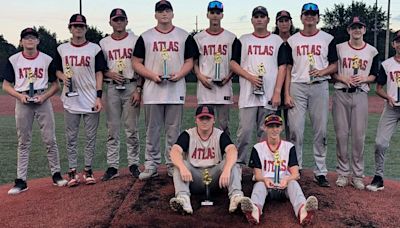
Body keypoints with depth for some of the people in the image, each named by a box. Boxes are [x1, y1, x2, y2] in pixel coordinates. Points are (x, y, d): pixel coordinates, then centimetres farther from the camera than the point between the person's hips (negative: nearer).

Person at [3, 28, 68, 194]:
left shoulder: (47, 60, 3)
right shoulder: (13, 60, 3)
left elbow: (55, 84, 6)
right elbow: (6, 85, 5)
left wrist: (44, 96, -11)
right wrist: (20, 96, -12)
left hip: (43, 101, 0)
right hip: (22, 102, 0)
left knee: (50, 139, 1)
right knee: (23, 142, 5)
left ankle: (56, 174, 14)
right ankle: (21, 180, 9)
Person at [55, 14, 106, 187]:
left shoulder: (95, 49, 2)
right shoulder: (62, 49, 8)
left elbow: (99, 73, 0)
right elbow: (57, 70, 16)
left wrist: (99, 97, -8)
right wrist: (63, 77, -8)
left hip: (91, 101, -1)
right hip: (70, 100, 2)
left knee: (91, 137, 5)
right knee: (71, 137, 5)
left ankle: (88, 170, 15)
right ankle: (73, 171, 14)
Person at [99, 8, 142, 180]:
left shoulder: (135, 40, 4)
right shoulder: (103, 43, 9)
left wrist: (138, 89, -7)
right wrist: (110, 74, -9)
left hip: (131, 87, -1)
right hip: (112, 88, 2)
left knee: (132, 129, 2)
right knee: (112, 129, 4)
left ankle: (134, 164, 12)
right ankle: (112, 166, 11)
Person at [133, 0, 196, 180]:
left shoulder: (184, 36, 8)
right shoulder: (145, 37, 6)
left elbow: (189, 62, 8)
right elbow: (136, 63, 5)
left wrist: (179, 74, -11)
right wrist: (152, 75, -11)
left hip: (176, 91, 0)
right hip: (152, 91, 0)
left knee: (173, 131, 5)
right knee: (152, 130, 7)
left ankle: (173, 166, 15)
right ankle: (151, 165, 16)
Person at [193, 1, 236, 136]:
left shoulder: (231, 37, 7)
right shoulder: (198, 37, 8)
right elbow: (193, 62, 10)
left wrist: (228, 77, -7)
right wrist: (200, 76, -7)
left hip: (224, 87, 0)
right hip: (205, 86, 0)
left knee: (223, 124, 3)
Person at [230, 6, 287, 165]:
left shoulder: (278, 41, 10)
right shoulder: (243, 40, 11)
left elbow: (282, 68, 5)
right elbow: (233, 63, 6)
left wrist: (277, 92, -5)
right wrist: (250, 77, -9)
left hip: (269, 95, 1)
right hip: (248, 94, -1)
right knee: (244, 131, -5)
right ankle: (239, 164, 5)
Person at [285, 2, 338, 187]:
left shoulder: (328, 39, 8)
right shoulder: (292, 40, 9)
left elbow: (335, 66, 8)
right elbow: (288, 69, 6)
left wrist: (322, 71, -14)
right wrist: (286, 94, -2)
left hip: (320, 87, 0)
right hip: (297, 87, 0)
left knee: (320, 131, 2)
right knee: (295, 130, -2)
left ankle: (320, 172, 9)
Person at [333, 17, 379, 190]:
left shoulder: (372, 51, 9)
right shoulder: (339, 48, 5)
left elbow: (374, 76, 12)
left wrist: (364, 78, -9)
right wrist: (344, 78, -12)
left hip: (361, 95, 1)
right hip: (341, 94, 0)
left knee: (359, 136, 0)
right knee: (341, 135, 1)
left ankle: (357, 175, 10)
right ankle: (343, 173, 12)